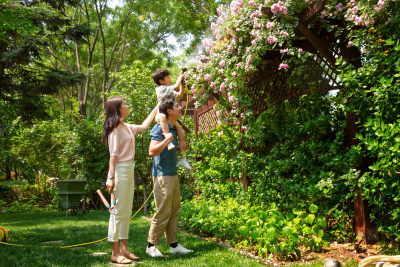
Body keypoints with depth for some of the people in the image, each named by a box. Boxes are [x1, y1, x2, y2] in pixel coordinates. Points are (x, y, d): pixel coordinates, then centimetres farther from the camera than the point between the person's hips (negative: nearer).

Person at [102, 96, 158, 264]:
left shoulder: (126, 127, 15)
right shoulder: (115, 128, -10)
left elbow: (144, 126, 31)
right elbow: (113, 155, -15)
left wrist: (155, 110, 34)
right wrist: (111, 177, -18)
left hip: (129, 170, 9)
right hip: (120, 170, -9)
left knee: (126, 212, 11)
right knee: (118, 211, -5)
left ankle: (124, 249, 18)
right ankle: (115, 253, 2)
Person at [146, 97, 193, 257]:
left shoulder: (174, 128, 14)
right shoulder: (160, 128, -14)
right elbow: (152, 152, -24)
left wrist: (180, 146, 11)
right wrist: (167, 139, -26)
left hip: (173, 175, 9)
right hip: (162, 176, -9)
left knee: (174, 211, 12)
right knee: (163, 212, -5)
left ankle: (173, 245, 20)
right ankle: (151, 245, 9)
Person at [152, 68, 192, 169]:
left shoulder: (171, 92, 18)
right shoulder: (161, 88, -10)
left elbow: (180, 94, 22)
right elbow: (175, 87, -18)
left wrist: (181, 82, 15)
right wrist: (179, 78, -2)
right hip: (161, 114, -8)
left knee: (182, 136, -4)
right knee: (163, 117, -45)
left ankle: (183, 158, 6)